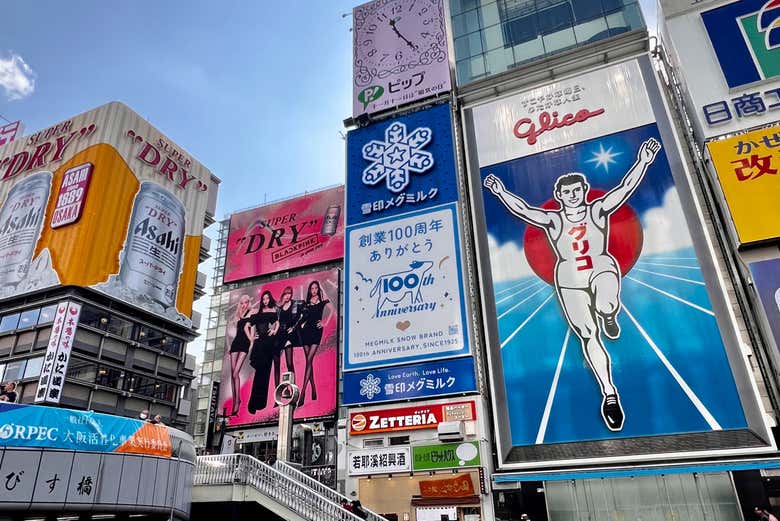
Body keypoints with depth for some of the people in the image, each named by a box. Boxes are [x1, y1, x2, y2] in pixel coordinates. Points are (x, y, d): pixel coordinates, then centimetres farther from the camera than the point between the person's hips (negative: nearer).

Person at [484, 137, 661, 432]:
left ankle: (609, 316, 6)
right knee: (588, 338, -2)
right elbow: (522, 210, -9)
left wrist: (643, 161, -16)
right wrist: (500, 193, -19)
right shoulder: (553, 219, 1)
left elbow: (625, 188, -6)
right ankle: (610, 395, 9)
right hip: (569, 280, 1)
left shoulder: (598, 210, 3)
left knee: (606, 306, -36)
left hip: (602, 267, 0)